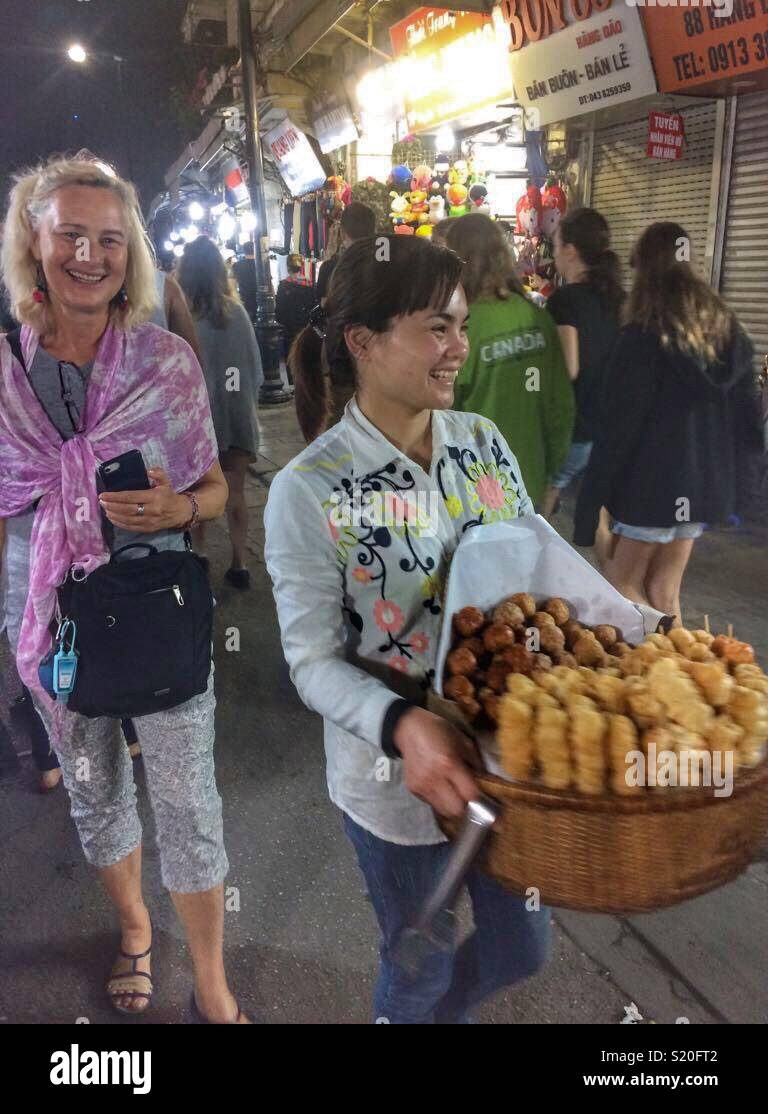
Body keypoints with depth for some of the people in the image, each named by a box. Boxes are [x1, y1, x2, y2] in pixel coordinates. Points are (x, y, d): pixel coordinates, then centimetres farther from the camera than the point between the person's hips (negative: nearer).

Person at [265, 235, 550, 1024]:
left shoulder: (483, 441, -4)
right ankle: (406, 1011, 56)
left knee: (521, 947, 26)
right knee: (419, 966, 19)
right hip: (395, 774, -5)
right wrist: (405, 725, -32)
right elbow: (313, 662, -15)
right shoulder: (308, 491, -19)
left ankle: (431, 1009, 58)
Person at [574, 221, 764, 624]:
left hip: (654, 481, -6)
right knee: (663, 592, 15)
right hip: (706, 481, 7)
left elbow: (617, 424, -15)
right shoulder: (726, 329, 5)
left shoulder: (643, 335, -15)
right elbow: (748, 408, 11)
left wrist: (589, 505, -10)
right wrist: (726, 465, 22)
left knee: (621, 585, 7)